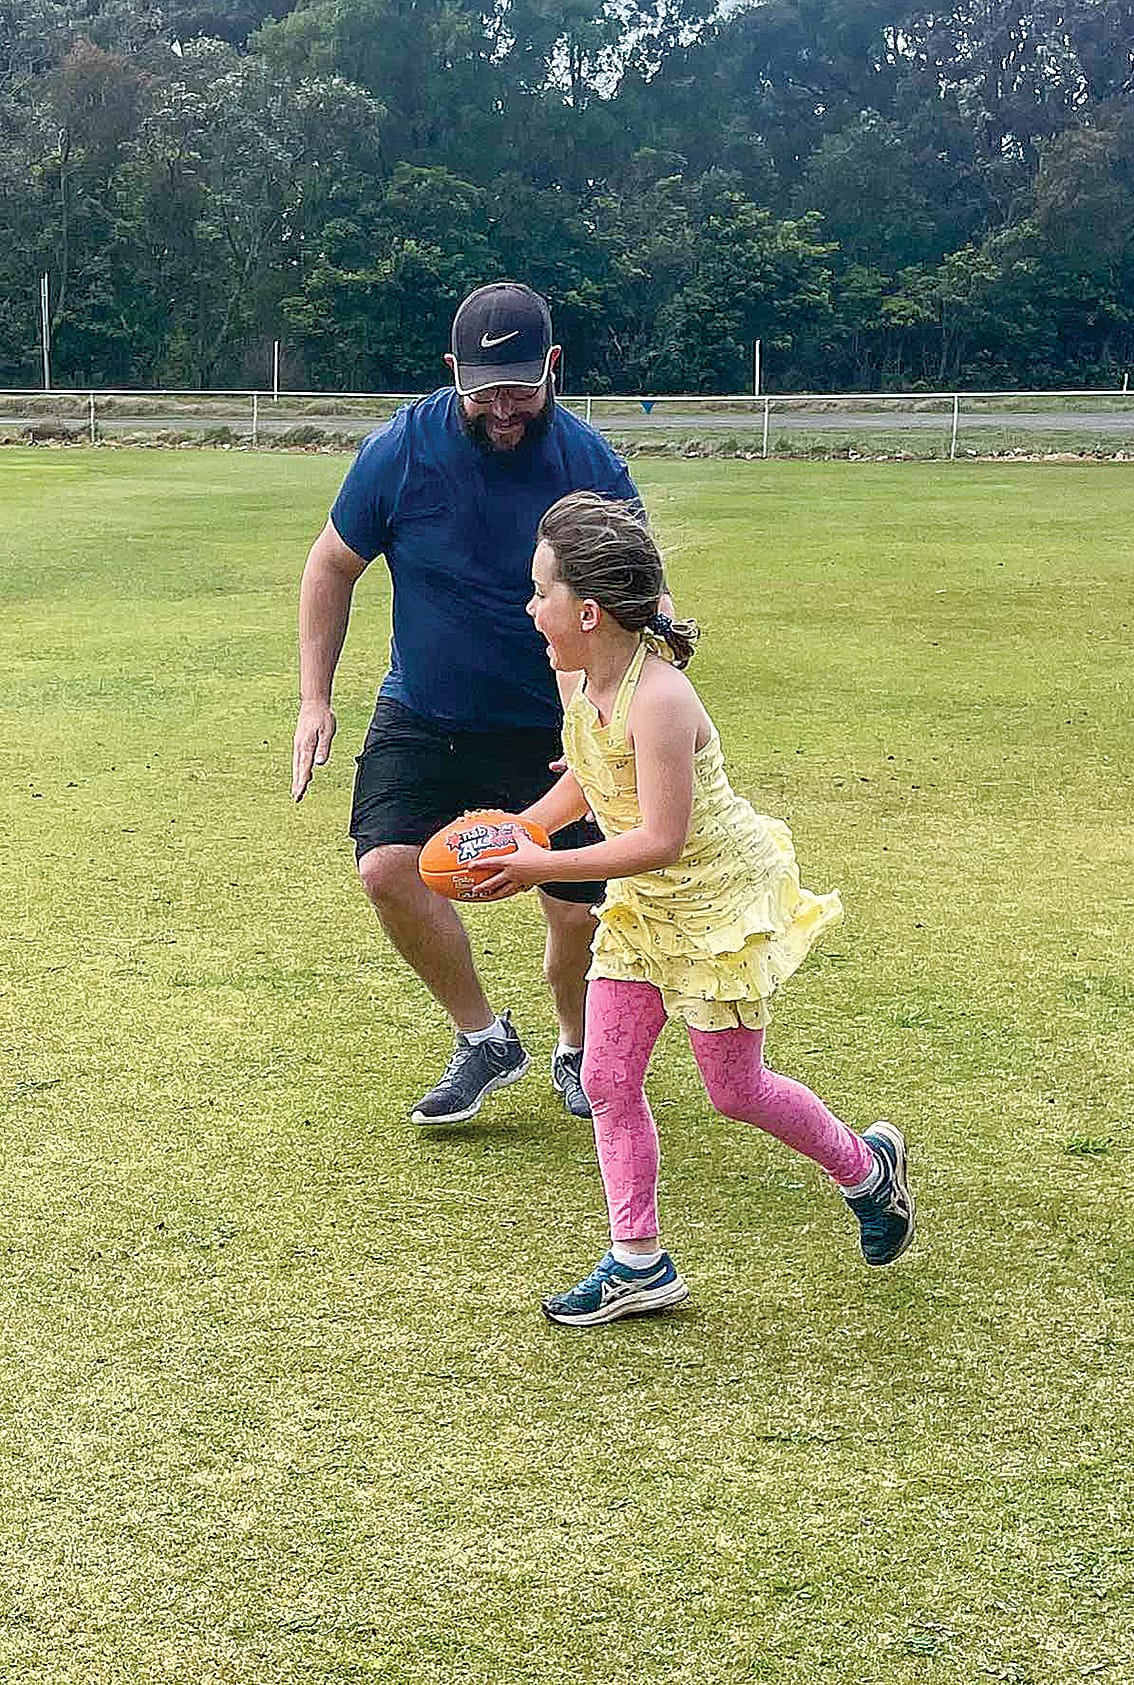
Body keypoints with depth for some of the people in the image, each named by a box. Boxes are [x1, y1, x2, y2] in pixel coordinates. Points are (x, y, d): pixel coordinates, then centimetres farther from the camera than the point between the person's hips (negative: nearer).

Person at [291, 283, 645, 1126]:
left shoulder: (594, 466, -14)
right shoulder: (402, 449, -13)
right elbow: (332, 567, 1)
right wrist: (315, 700, -5)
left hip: (555, 730, 0)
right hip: (423, 718, 1)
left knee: (579, 912, -1)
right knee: (388, 867, -19)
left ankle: (576, 1050, 31)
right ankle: (484, 1039, 4)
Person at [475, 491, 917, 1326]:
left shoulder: (657, 699, -30)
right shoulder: (590, 684, -3)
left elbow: (660, 839, -32)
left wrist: (542, 867, -29)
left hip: (719, 904, -8)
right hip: (643, 907, 8)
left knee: (735, 1089, 5)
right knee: (607, 1078, 3)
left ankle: (869, 1168, 31)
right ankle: (638, 1263, 13)